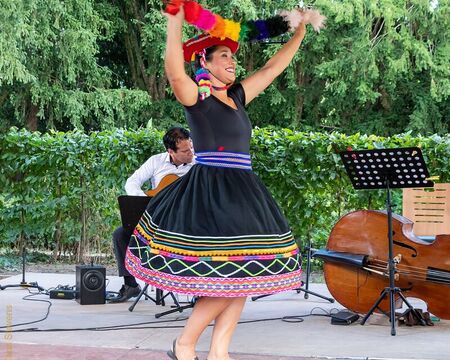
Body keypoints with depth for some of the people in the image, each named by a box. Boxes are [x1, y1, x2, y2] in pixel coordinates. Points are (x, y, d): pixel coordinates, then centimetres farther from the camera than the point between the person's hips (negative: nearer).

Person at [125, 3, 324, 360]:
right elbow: (175, 73, -26)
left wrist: (299, 34, 26)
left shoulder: (237, 96, 16)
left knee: (243, 276, 5)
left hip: (240, 194, 8)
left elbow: (272, 68, 25)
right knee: (230, 277, -12)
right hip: (210, 193, -8)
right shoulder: (197, 98, -5)